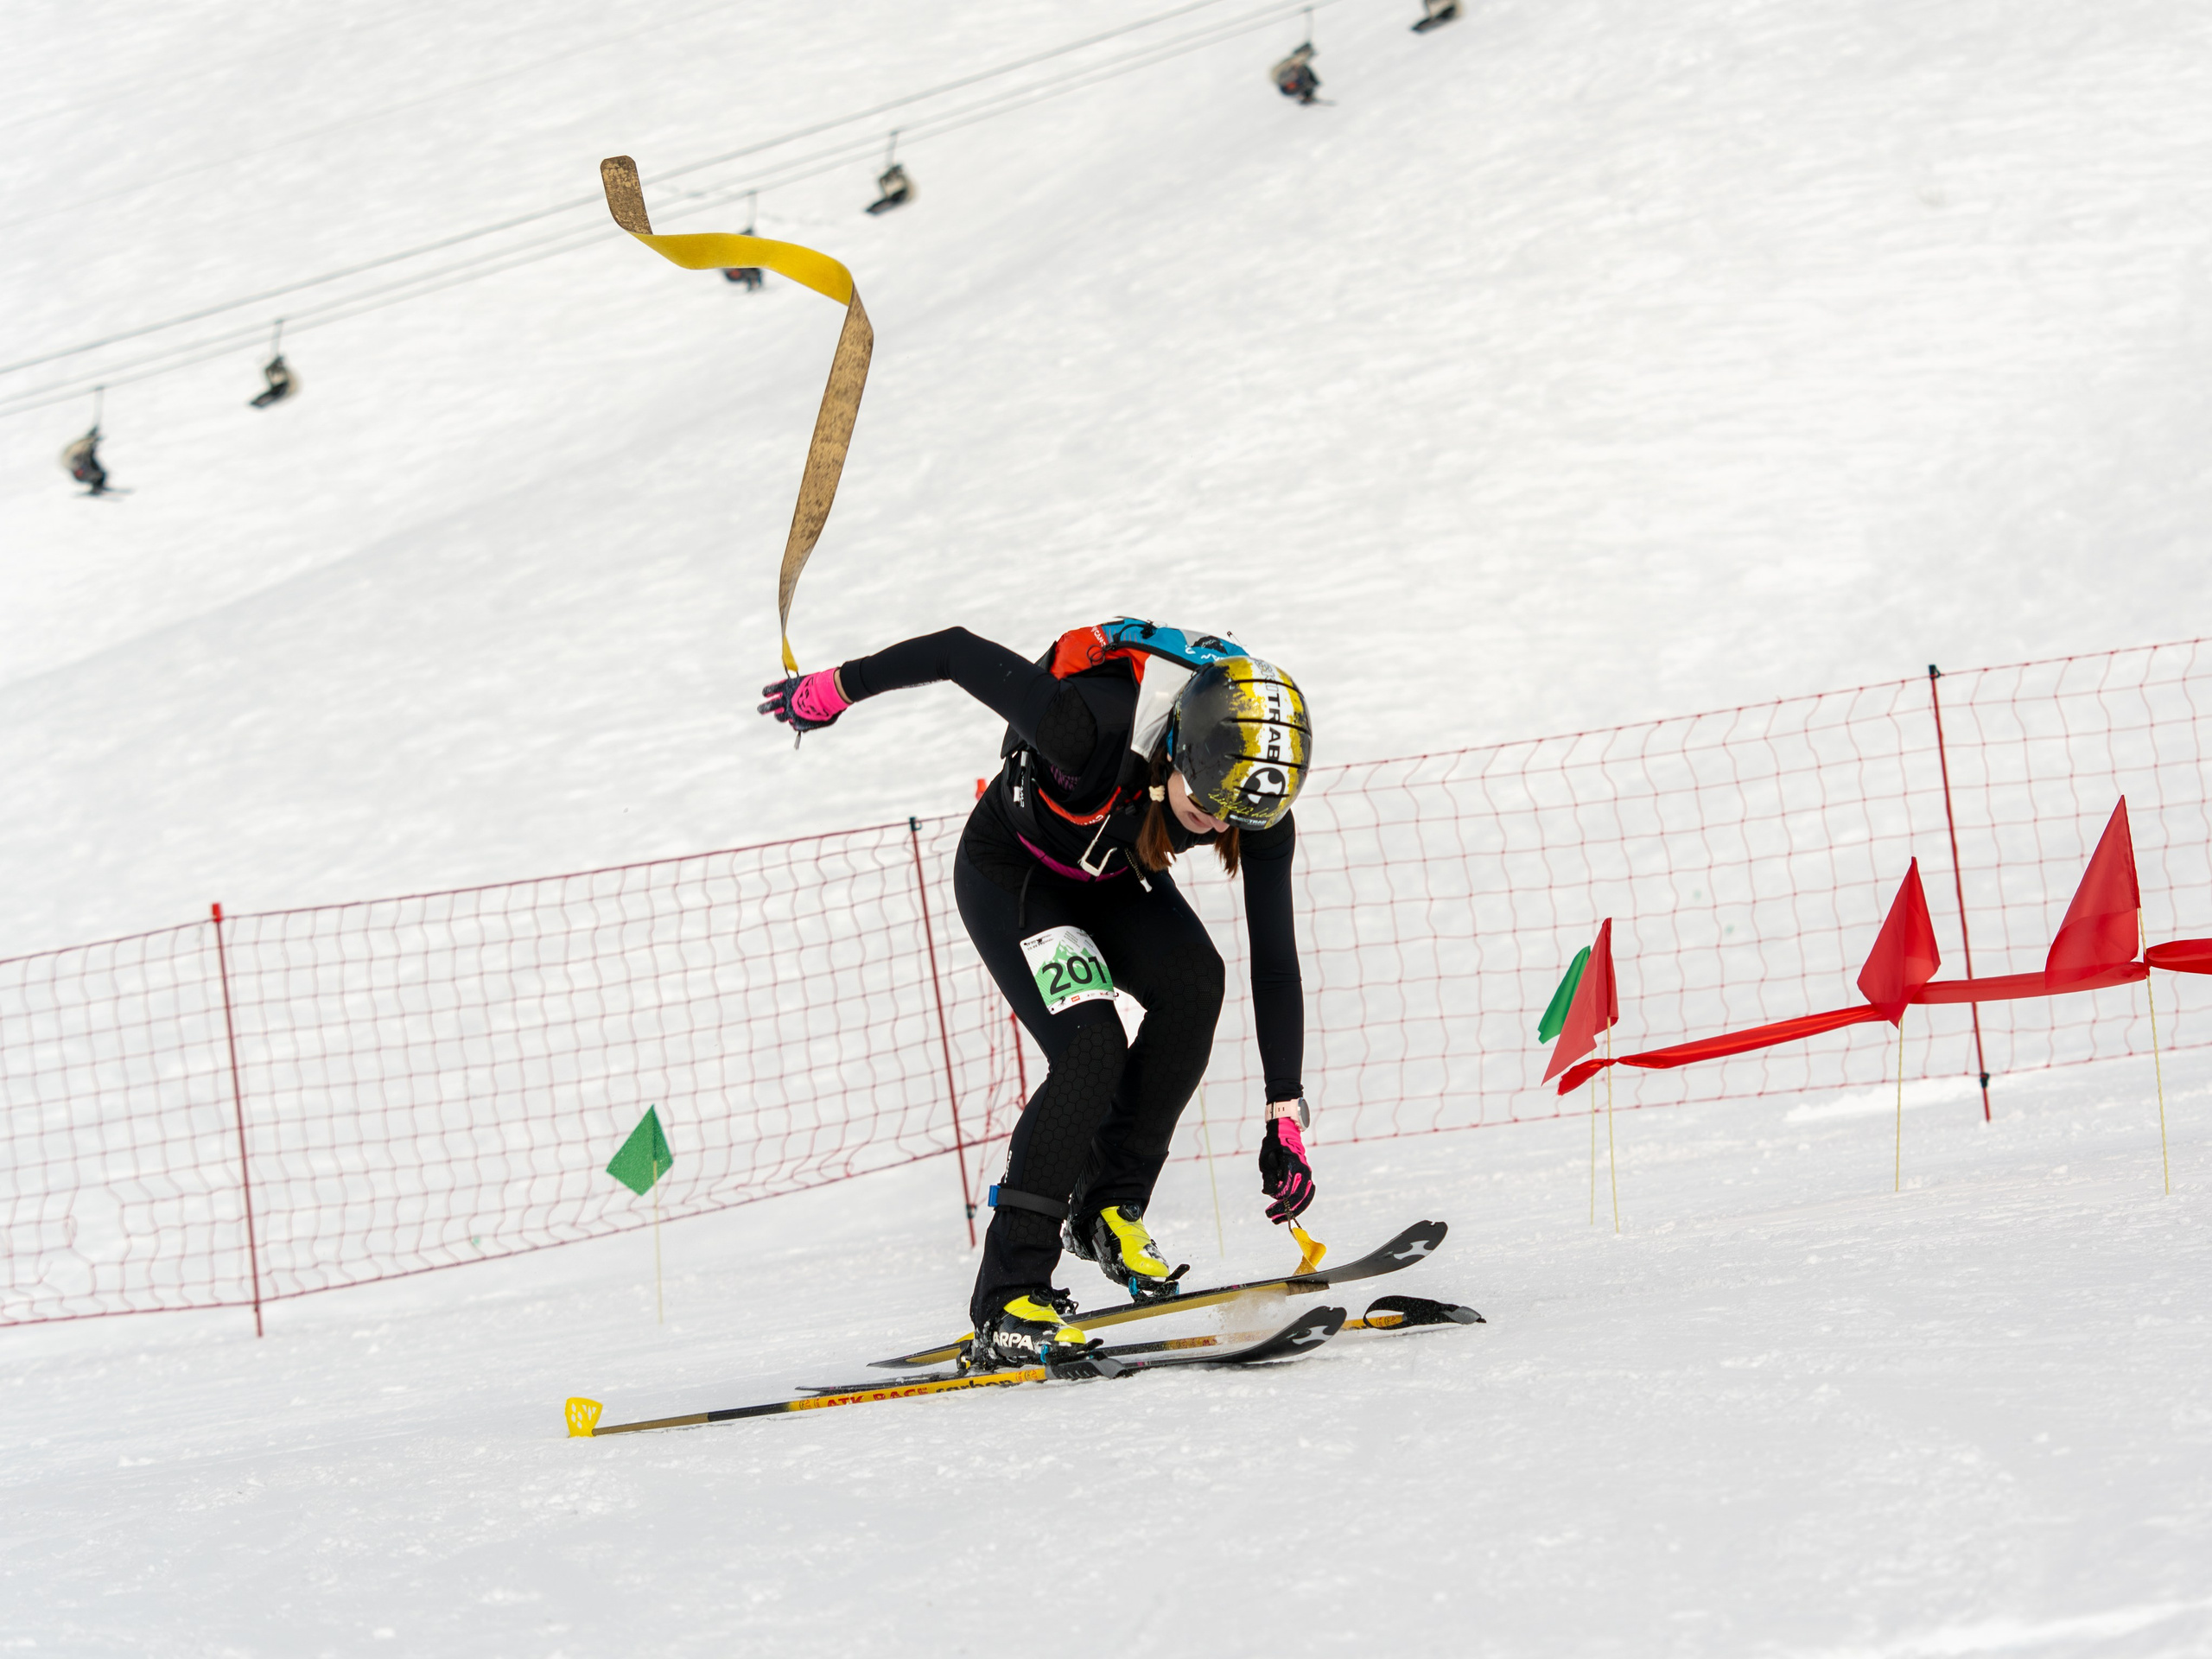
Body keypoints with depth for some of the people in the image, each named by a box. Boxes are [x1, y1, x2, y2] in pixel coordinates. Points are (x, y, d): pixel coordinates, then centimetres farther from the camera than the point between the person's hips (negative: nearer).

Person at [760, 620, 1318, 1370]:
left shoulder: (1258, 797, -26)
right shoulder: (1091, 724, -41)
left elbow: (1274, 961, -18)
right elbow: (959, 651, -28)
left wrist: (1286, 1119, -19)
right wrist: (834, 689, -13)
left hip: (1115, 881, 5)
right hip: (1011, 876, -5)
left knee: (1192, 981, -25)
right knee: (1091, 1050, -24)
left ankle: (1110, 1205, -7)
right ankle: (1007, 1304, -21)